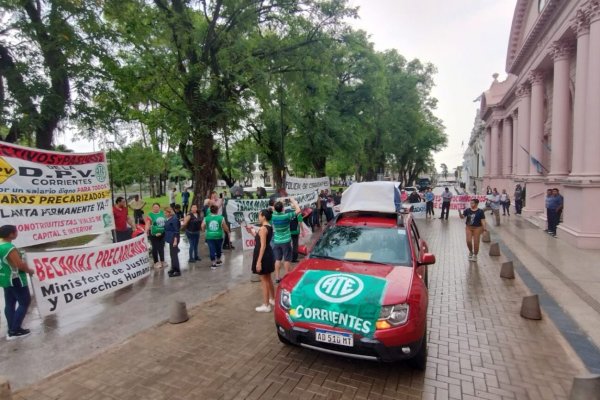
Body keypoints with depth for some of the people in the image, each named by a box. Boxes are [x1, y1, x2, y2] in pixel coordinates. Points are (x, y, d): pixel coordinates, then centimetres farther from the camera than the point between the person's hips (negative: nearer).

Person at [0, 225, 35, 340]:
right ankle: (15, 331, 3)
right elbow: (20, 265, -24)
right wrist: (29, 270, -5)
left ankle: (11, 330, 22)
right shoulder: (10, 248, -24)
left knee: (9, 304, 14)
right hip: (14, 280, -10)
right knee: (25, 302, 1)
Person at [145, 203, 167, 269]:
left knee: (161, 247, 14)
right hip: (154, 234, -5)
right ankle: (156, 262, 15)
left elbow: (166, 221, 16)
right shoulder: (150, 215, -10)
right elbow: (147, 224, -19)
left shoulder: (162, 213, 5)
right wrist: (146, 231, -34)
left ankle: (162, 261, 26)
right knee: (155, 248, 3)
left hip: (162, 233, 5)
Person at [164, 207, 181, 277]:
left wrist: (175, 241, -21)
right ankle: (174, 268, 31)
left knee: (174, 254, -7)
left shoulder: (174, 219, -18)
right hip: (170, 239, 10)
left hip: (173, 239, -10)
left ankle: (177, 271, -3)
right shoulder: (169, 219, 10)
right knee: (172, 254, 18)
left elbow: (176, 231, -19)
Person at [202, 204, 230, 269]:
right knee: (218, 249, 19)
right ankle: (218, 261, 35)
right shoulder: (221, 218, -10)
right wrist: (228, 231, 17)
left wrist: (205, 230, 22)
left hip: (210, 236, 0)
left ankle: (213, 263, 6)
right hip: (219, 236, 0)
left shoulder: (206, 218, -5)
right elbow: (225, 227, -4)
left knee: (212, 249, 5)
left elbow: (202, 227, 1)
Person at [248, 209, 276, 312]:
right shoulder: (269, 227, 8)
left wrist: (259, 261, -23)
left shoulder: (263, 228, -19)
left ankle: (266, 305, 9)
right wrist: (252, 232, 11)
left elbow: (263, 245, -23)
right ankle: (272, 299, 37)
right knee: (268, 279, 22)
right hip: (268, 254, 10)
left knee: (264, 281, 0)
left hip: (263, 256, -10)